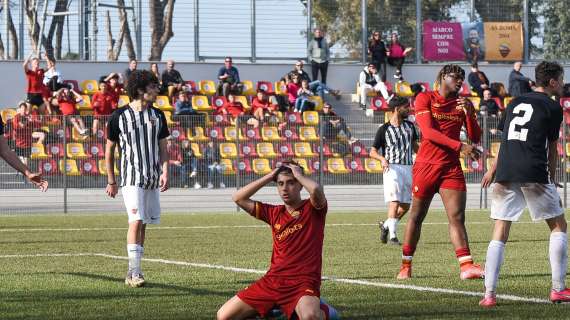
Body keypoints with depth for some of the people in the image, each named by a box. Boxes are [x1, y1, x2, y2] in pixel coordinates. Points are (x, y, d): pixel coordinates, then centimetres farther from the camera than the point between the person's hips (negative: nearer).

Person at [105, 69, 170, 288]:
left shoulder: (157, 116, 9)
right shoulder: (120, 116, -3)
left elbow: (163, 147, 12)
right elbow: (109, 149, 5)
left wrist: (165, 172, -4)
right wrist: (111, 182, 6)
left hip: (153, 179, 5)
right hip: (132, 178, -5)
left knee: (143, 225, 7)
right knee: (136, 221, -17)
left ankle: (133, 271, 15)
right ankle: (135, 272, -18)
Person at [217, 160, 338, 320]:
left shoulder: (313, 209, 1)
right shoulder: (274, 213, 15)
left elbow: (316, 189, -23)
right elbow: (238, 198, 12)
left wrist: (298, 174, -4)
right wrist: (269, 177, 8)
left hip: (302, 283, -5)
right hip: (272, 281, 5)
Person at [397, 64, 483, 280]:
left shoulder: (463, 104, 11)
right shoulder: (425, 98, -2)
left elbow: (475, 138, 6)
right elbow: (428, 132, -14)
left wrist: (469, 113, -10)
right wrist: (459, 146, -23)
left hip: (451, 167, 3)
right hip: (426, 164, -3)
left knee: (457, 217, -8)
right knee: (416, 216, 5)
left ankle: (466, 266, -18)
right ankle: (406, 265, 16)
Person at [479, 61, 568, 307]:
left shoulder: (515, 102, 19)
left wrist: (492, 170, 33)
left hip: (505, 175, 5)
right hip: (534, 174, -5)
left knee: (500, 234, 5)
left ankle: (489, 294, -6)